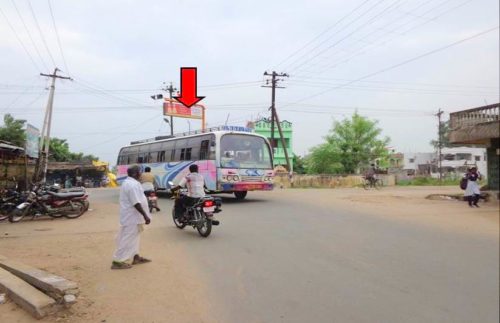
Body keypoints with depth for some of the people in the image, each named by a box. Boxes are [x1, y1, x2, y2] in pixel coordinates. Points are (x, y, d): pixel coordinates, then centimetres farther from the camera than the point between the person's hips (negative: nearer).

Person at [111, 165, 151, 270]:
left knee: (132, 238, 19)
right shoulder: (133, 184, -22)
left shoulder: (128, 182, 13)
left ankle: (135, 257, 30)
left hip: (132, 216, 11)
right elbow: (136, 203, -26)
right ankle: (118, 261, 0)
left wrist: (144, 215, 23)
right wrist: (145, 216, -23)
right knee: (128, 239, -5)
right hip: (132, 217, -11)